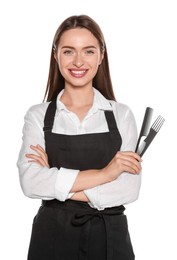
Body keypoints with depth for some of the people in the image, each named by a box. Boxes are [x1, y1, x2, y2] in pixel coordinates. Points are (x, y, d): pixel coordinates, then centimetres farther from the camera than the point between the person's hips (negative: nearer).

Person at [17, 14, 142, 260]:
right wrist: (103, 173, -18)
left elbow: (130, 189, -11)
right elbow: (30, 183, -16)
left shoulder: (121, 114, -2)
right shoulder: (38, 115, -2)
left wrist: (56, 183, -14)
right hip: (52, 237, 0)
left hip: (110, 237, 0)